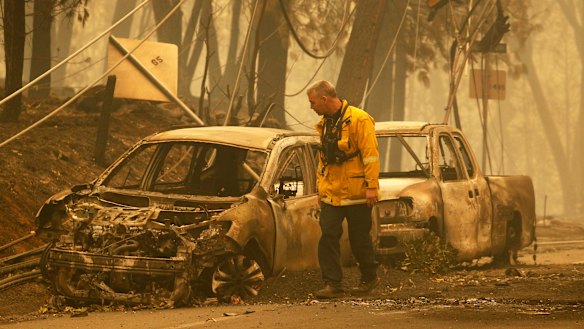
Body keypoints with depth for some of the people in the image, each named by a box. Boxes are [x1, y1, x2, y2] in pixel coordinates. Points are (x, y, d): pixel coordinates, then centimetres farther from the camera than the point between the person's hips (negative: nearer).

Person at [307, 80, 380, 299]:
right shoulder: (325, 124, 13)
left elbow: (371, 155, -15)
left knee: (359, 238, 4)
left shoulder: (359, 120, -12)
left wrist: (371, 186, -20)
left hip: (356, 193, -7)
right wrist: (321, 188, 19)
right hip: (331, 194, 7)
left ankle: (369, 278, 24)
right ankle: (332, 284, -3)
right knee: (328, 236, -4)